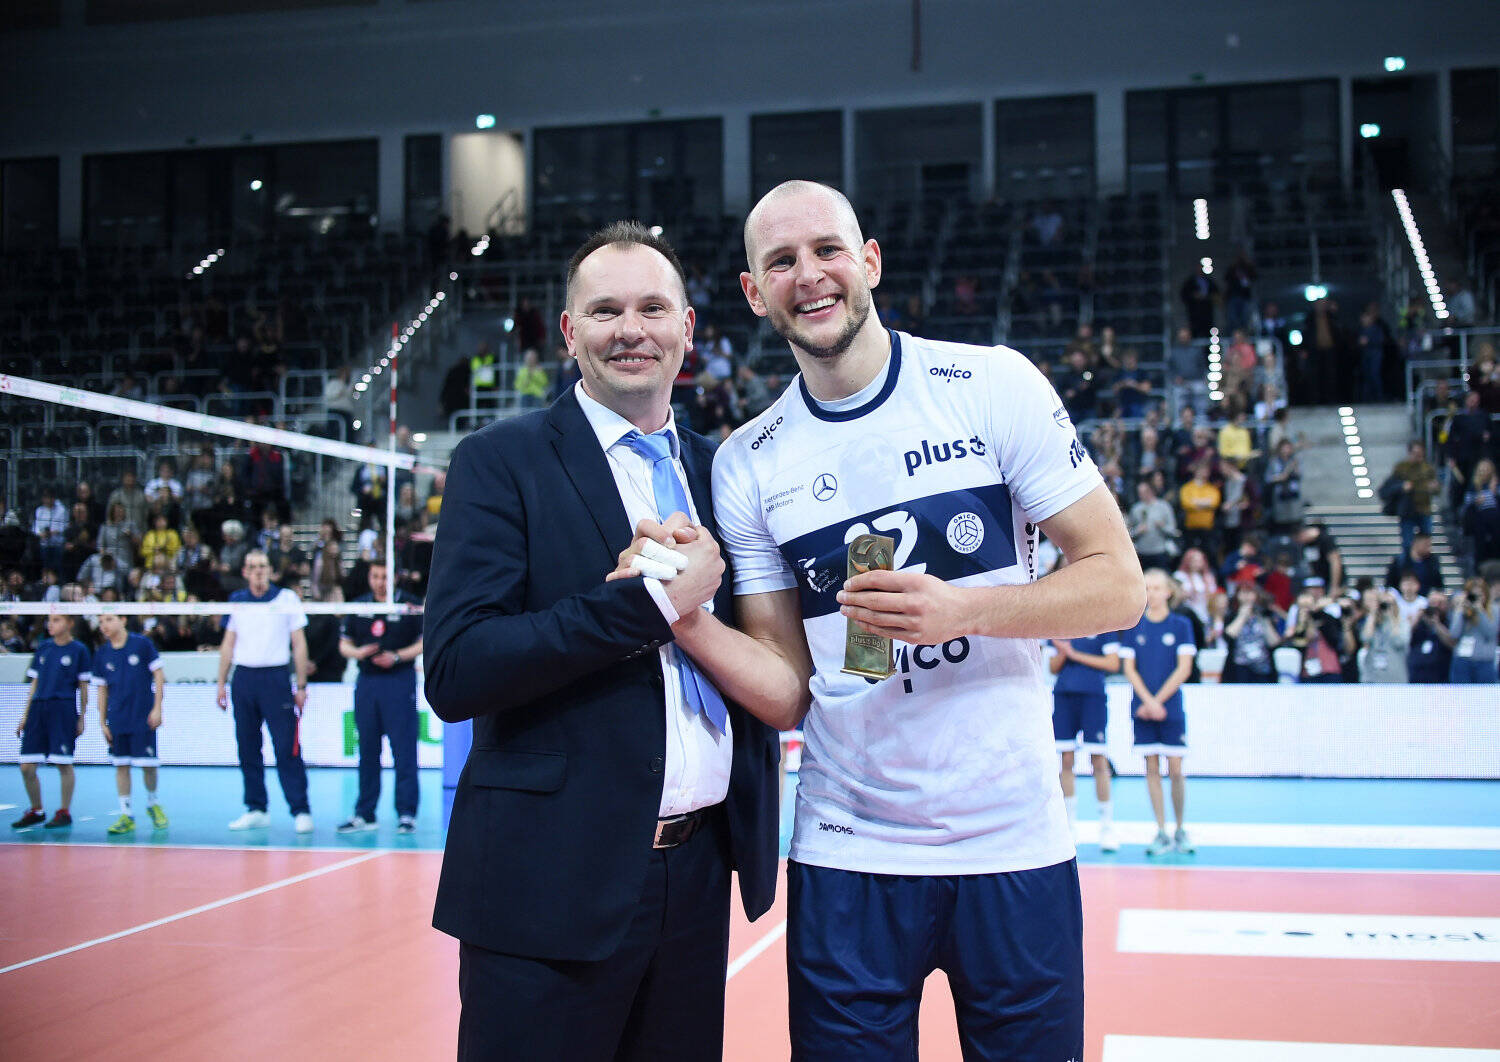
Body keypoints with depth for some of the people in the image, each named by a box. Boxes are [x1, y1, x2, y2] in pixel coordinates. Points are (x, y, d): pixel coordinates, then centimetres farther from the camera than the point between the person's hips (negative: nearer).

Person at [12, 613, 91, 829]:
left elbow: (83, 688, 3)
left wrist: (81, 719, -1)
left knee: (64, 764, -4)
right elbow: (35, 684, 19)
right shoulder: (43, 649, 15)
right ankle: (36, 811, 17)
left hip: (64, 709, -5)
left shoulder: (78, 650, 3)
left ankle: (64, 812, 8)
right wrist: (25, 716, 15)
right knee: (26, 767, 1)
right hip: (38, 708, 5)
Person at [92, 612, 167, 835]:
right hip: (117, 720, 3)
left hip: (143, 716, -3)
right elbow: (102, 689, 11)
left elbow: (158, 676, -2)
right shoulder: (101, 654, 6)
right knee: (121, 765, 3)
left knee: (147, 763, -2)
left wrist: (157, 708, -8)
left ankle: (153, 804, 22)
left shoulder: (142, 643, -4)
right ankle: (125, 815, 8)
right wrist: (102, 722, 7)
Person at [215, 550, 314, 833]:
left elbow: (299, 644, 3)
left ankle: (300, 811, -5)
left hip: (276, 677, -4)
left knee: (286, 748, -8)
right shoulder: (236, 601, 11)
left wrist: (301, 686, -3)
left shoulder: (287, 599, 3)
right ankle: (256, 810, 14)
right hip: (243, 679, 4)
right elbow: (228, 644, 17)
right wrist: (221, 683, 11)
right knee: (247, 748, 5)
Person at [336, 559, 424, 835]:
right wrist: (358, 652, -7)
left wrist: (397, 657, -14)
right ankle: (364, 814, 15)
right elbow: (344, 644, 15)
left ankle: (406, 814, -1)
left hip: (399, 681, -4)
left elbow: (424, 642, -1)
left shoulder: (409, 604, -1)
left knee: (404, 750, -5)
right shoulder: (358, 606, 11)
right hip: (366, 682, 4)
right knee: (367, 751, 8)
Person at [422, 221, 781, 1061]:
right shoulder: (502, 463, -6)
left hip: (699, 873, 5)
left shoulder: (715, 472, 10)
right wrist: (650, 603, -19)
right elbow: (455, 671, -17)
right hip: (555, 883, -5)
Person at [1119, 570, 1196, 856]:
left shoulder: (1181, 625, 2)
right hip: (1143, 707, 2)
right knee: (1152, 769, 2)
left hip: (1171, 707, -1)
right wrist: (1148, 701, -9)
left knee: (1175, 769, -2)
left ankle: (1180, 830, 12)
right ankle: (1162, 832, 8)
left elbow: (1184, 668, -3)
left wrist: (1158, 700, -9)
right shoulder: (1133, 626, 6)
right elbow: (1129, 668, 3)